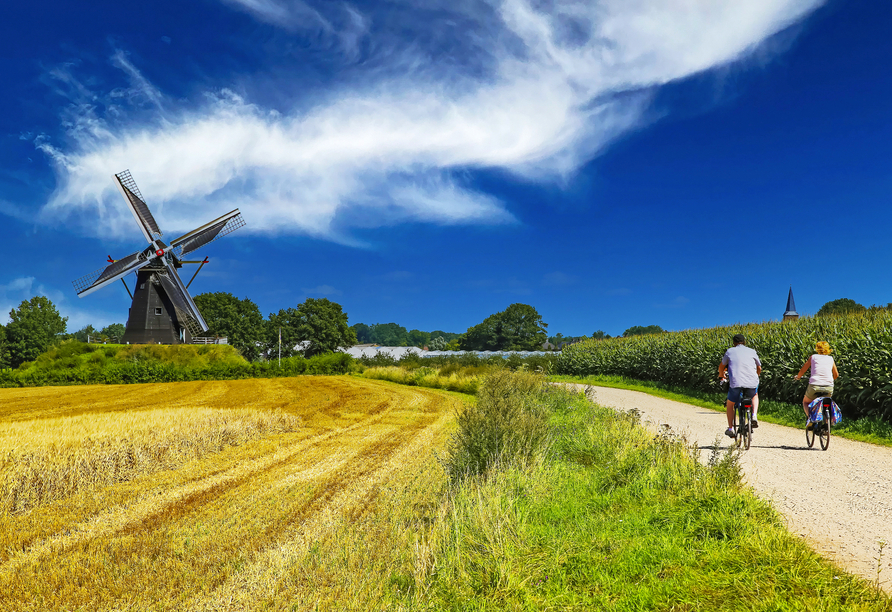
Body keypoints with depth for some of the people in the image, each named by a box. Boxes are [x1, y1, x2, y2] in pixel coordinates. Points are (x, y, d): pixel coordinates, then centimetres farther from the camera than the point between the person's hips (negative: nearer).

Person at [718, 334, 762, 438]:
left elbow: (722, 366, 24)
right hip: (752, 383, 2)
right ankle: (754, 416, 13)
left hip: (736, 383, -2)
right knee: (755, 396, 35)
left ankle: (730, 429, 15)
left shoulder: (730, 351, 13)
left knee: (730, 404, 22)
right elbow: (759, 368, 27)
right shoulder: (752, 351, 16)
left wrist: (721, 376, 45)